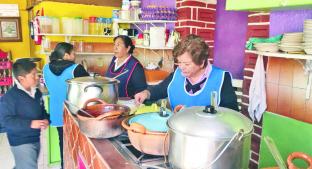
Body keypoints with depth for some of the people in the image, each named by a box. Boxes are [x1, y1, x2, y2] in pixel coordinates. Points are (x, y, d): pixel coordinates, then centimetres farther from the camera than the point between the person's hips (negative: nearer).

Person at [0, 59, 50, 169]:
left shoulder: (37, 92, 3)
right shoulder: (9, 97, -20)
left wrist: (46, 119, -7)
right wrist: (30, 124, -29)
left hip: (36, 139, 8)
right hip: (21, 143, -7)